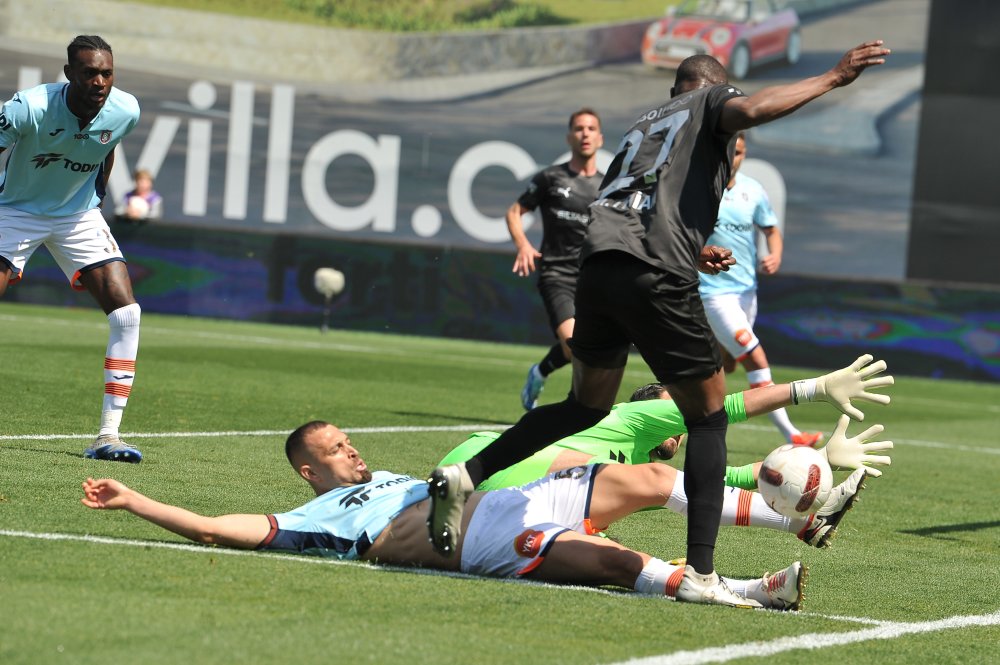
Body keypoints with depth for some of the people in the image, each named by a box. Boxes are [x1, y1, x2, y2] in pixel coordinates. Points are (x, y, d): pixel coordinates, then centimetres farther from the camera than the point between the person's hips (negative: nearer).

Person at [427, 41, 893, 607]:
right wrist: (832, 79, -4)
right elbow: (751, 110, -11)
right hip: (657, 279, -7)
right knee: (708, 416, 4)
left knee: (587, 407, 24)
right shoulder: (712, 101, 13)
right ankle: (701, 575, -4)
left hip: (599, 263, 7)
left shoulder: (644, 125, 32)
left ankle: (466, 476, 12)